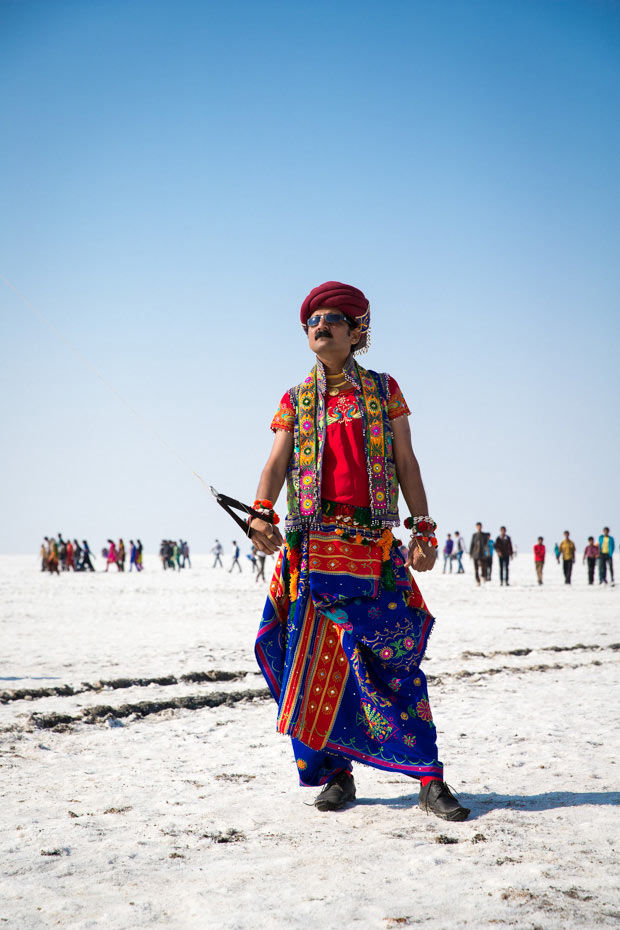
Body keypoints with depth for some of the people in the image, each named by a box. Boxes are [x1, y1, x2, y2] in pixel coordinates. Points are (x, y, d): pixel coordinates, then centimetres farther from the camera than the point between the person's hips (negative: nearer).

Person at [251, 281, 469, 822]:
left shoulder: (384, 391, 13)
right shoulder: (296, 401, 15)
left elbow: (406, 464, 9)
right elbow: (277, 461, 2)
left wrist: (423, 531, 0)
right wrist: (261, 515, -16)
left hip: (375, 547, -1)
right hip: (313, 543, 2)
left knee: (396, 659, -7)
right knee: (317, 660, 0)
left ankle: (431, 781, -5)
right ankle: (336, 773, 12)